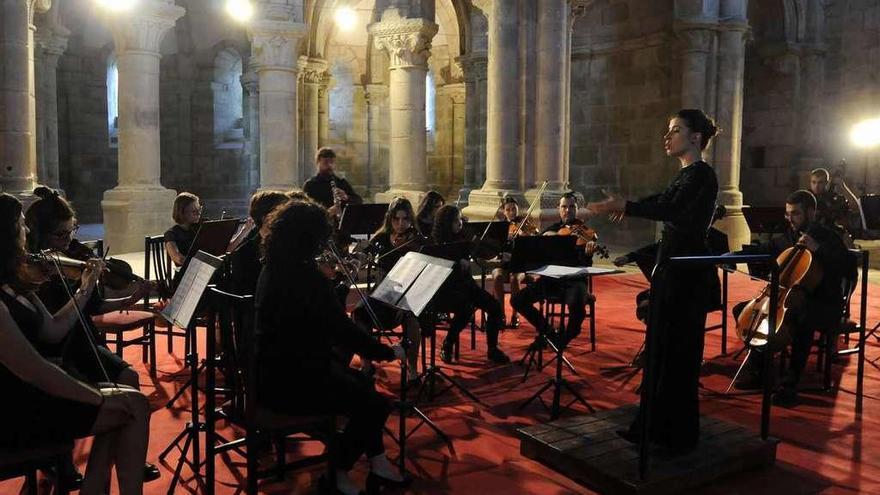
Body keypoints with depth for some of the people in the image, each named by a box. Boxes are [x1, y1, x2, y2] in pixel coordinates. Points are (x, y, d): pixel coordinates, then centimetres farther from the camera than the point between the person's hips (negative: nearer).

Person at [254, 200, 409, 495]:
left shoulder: (273, 270, 5)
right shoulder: (306, 277, -24)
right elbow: (344, 331, -21)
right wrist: (388, 352, -8)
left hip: (276, 370, 10)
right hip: (289, 382, -10)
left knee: (361, 382, 22)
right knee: (375, 403, 1)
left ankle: (377, 465, 26)